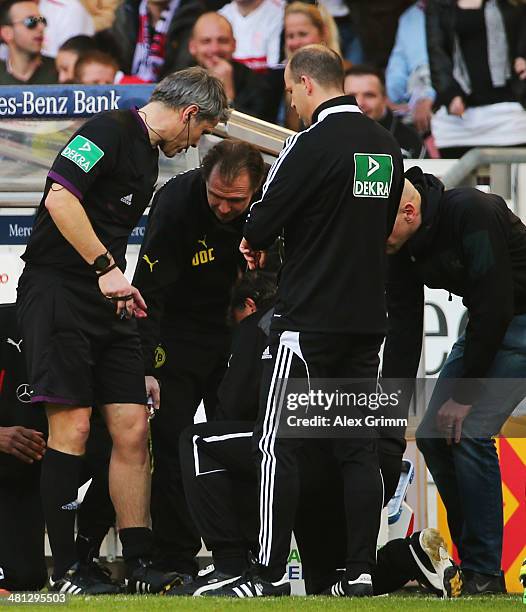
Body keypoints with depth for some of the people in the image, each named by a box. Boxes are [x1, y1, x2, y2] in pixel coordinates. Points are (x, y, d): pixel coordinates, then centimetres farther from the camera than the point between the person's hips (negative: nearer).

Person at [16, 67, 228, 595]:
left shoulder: (148, 155, 20)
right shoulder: (110, 131, -10)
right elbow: (60, 199, -21)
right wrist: (105, 268, -19)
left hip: (106, 301, 9)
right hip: (57, 290, -9)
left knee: (131, 428, 3)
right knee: (72, 426, -9)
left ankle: (139, 563, 6)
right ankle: (64, 567, -3)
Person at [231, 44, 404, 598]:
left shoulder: (312, 144, -13)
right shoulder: (387, 147, 10)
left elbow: (263, 220, -14)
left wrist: (253, 241, 10)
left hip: (309, 318, -7)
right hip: (368, 318, 7)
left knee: (277, 444, -2)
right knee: (358, 447, 8)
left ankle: (270, 573, -3)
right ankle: (361, 570, 5)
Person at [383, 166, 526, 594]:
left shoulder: (473, 214, -28)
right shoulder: (402, 247, -3)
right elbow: (404, 329, 0)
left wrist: (464, 395, -21)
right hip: (487, 323, 9)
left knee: (469, 432, -19)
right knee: (433, 434, 2)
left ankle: (485, 574, -11)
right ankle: (468, 562, 11)